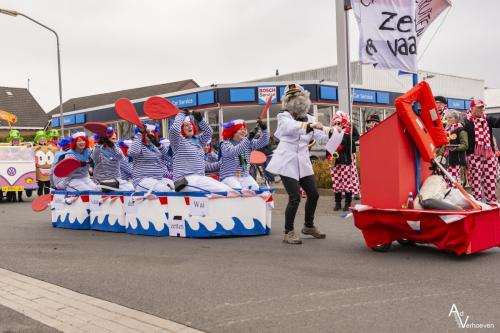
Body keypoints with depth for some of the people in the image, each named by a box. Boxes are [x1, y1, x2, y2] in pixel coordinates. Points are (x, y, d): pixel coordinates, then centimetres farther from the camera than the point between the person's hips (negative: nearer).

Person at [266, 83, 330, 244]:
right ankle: (288, 232, 3)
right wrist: (310, 125, -42)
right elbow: (291, 127, -28)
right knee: (295, 197, -12)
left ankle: (309, 226, 30)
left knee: (314, 194, 8)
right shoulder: (284, 117, -5)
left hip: (303, 163, 6)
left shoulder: (309, 118, 13)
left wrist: (330, 131, -14)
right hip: (287, 162, -6)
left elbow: (321, 138, 5)